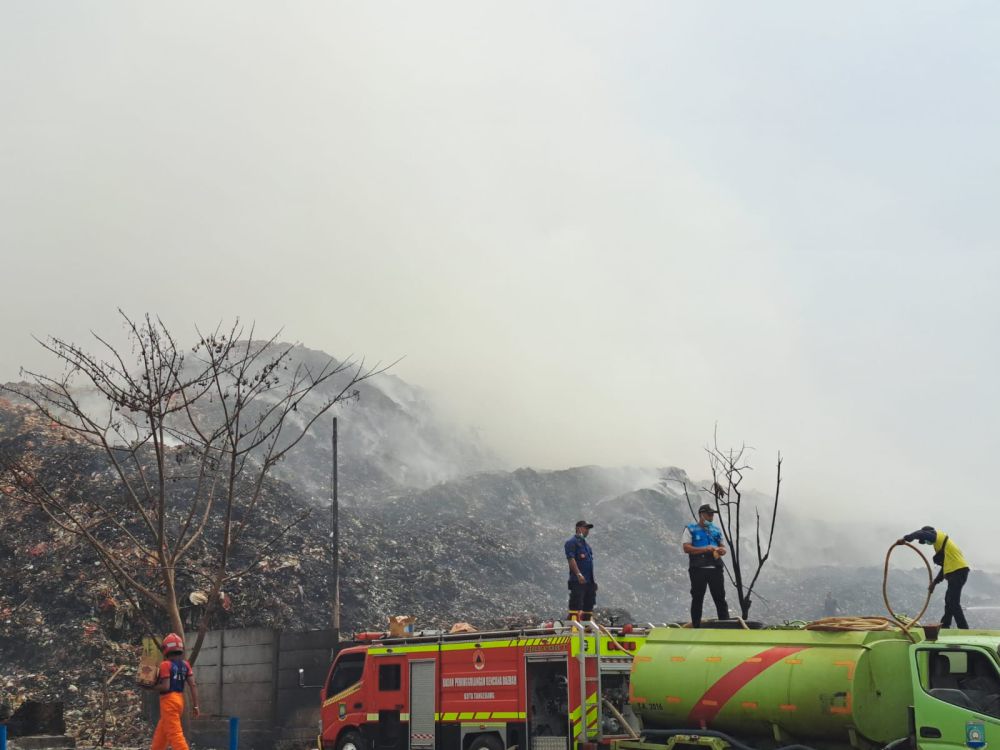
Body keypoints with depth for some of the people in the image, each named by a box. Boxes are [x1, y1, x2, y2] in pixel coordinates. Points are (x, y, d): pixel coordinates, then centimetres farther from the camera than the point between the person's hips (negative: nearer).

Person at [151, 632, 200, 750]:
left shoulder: (165, 664, -11)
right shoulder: (185, 664, 8)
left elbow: (165, 687, -18)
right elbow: (193, 685, 4)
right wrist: (196, 706, 7)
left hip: (169, 701, -8)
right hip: (179, 699, 8)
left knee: (175, 734, -10)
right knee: (160, 734, 20)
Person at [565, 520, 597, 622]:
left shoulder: (586, 544, 24)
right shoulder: (572, 542, -4)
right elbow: (571, 559, -16)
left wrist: (593, 579, 21)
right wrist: (578, 574, -26)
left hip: (589, 581, 9)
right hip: (578, 582, -9)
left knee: (588, 605, 9)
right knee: (576, 605, -12)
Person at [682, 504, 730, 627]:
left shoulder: (716, 530, 19)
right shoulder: (690, 529, 4)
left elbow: (723, 547, 22)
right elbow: (686, 548, -7)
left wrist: (722, 550, -4)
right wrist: (705, 549, -18)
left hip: (715, 568, 4)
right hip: (698, 569, -4)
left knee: (720, 598, 1)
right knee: (697, 598, 1)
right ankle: (696, 625, 6)